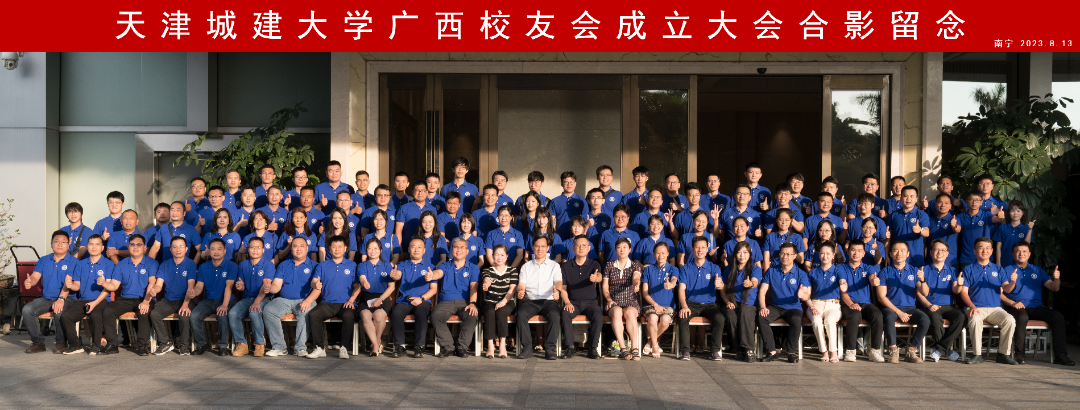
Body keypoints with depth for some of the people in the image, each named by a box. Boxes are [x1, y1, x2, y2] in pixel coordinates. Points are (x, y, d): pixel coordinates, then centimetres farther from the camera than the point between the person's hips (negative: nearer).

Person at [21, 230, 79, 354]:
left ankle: (61, 343, -14)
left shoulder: (73, 261, 1)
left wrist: (61, 299, -27)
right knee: (27, 310, -21)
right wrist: (29, 282, -23)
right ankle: (38, 342, -8)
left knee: (59, 311, -36)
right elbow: (35, 276, 4)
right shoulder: (44, 261, 17)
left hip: (66, 299, -5)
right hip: (45, 298, 5)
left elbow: (68, 282, -12)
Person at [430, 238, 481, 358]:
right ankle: (448, 346, -17)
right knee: (435, 315, -30)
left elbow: (473, 286, 1)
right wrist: (431, 276, -31)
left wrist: (472, 303, -17)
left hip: (465, 302, -1)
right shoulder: (445, 266, 19)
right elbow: (439, 273, -5)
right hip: (446, 302, 1)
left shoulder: (473, 268, 16)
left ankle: (462, 347, -18)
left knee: (473, 316, -33)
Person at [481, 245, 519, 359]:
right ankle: (490, 345, -30)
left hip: (507, 302, -1)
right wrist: (486, 284, -41)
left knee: (501, 312, -33)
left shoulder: (512, 270, 10)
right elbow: (486, 280, -14)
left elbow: (512, 289, -2)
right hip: (490, 302, 1)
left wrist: (503, 301, -18)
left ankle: (502, 344, -28)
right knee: (490, 313, -32)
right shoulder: (487, 270, 11)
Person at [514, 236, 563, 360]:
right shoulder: (526, 266, 18)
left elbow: (558, 282, -2)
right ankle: (527, 348, -26)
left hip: (548, 301, -1)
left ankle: (550, 349, -31)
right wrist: (520, 291, -19)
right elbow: (521, 284, 7)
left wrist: (557, 291, -27)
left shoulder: (554, 266, 15)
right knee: (521, 314, -31)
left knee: (554, 315, -34)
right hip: (530, 301, 1)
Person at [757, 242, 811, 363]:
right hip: (775, 307, 2)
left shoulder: (801, 274, 3)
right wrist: (763, 307, -16)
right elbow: (762, 291, 3)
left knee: (796, 320, -36)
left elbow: (806, 296, -6)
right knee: (761, 317, -29)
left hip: (793, 308, -2)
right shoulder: (772, 271, 9)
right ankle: (772, 352, -23)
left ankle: (792, 352, -18)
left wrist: (803, 295, -33)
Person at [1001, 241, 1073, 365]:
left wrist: (1056, 279, -8)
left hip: (1036, 307, 4)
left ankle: (1060, 355, -19)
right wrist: (1012, 303, -17)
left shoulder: (1037, 271, 22)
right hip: (1016, 307, -4)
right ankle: (1019, 354, -28)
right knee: (1022, 317, -38)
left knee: (1058, 316, -22)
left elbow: (1054, 288, 14)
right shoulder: (1008, 270, 10)